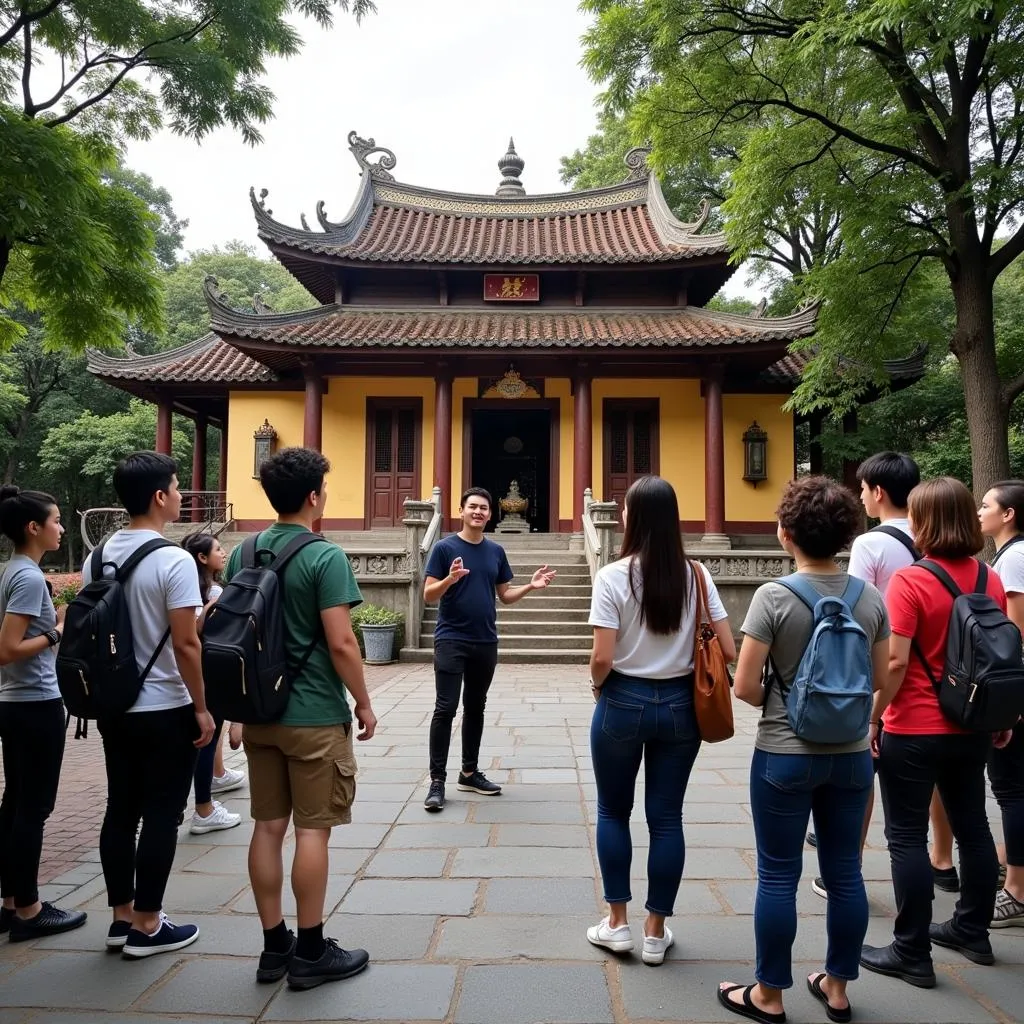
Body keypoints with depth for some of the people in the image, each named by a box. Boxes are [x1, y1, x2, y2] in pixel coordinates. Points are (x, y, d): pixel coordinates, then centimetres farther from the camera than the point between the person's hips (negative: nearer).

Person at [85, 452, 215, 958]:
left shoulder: (97, 557, 4)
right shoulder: (173, 561, -18)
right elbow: (185, 644, -19)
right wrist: (201, 707, -10)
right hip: (165, 711, -7)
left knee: (120, 810, 15)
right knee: (161, 816, 4)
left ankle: (122, 917, 26)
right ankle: (146, 927, 14)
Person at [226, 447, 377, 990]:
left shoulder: (242, 553, 6)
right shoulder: (325, 557, -15)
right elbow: (340, 644, -18)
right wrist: (363, 702, -5)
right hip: (315, 715, -6)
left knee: (268, 826, 12)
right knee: (312, 829, 3)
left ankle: (274, 945, 23)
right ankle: (311, 952, 14)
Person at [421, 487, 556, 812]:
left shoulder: (496, 551, 8)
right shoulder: (445, 547, -6)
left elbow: (505, 595, 12)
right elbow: (428, 595, -9)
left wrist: (531, 586, -4)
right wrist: (450, 579, -28)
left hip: (485, 642, 5)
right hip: (451, 640, -5)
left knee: (476, 708, 13)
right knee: (445, 709, -6)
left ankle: (470, 772, 25)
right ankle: (437, 780, 1)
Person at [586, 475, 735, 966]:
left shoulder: (613, 575, -13)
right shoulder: (696, 574, -3)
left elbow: (602, 658, -16)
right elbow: (728, 651, -3)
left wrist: (597, 686, 4)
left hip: (623, 703, -3)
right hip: (679, 705, 3)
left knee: (613, 811, 16)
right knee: (666, 817, 13)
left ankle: (617, 922, 24)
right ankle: (656, 931, 24)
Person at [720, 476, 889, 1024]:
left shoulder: (774, 596, -16)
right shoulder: (871, 597, -3)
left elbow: (745, 687, -16)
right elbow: (881, 680, 5)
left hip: (785, 754, -4)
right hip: (851, 753, 5)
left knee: (778, 876, 8)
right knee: (845, 873, 16)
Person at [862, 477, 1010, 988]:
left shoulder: (910, 580, -18)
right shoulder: (990, 579, 3)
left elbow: (895, 663, -21)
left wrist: (873, 717, -10)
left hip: (914, 730, -7)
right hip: (971, 729, 7)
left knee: (907, 837, 3)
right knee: (972, 825, 19)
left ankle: (912, 954, 11)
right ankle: (972, 930, 35)